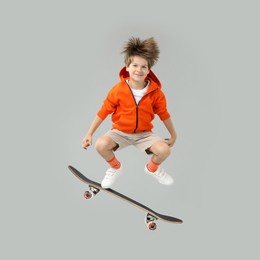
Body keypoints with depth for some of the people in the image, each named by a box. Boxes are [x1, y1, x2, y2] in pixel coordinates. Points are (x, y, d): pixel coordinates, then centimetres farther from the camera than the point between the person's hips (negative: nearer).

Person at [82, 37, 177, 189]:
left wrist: (173, 135, 12)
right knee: (101, 144, -28)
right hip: (120, 132, -1)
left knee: (164, 150, -24)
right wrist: (89, 134, -8)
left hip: (144, 133, 1)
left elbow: (164, 114, 2)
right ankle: (115, 167, 7)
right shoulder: (118, 90, -15)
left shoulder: (156, 92, -12)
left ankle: (152, 168, 16)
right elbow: (104, 111, -8)